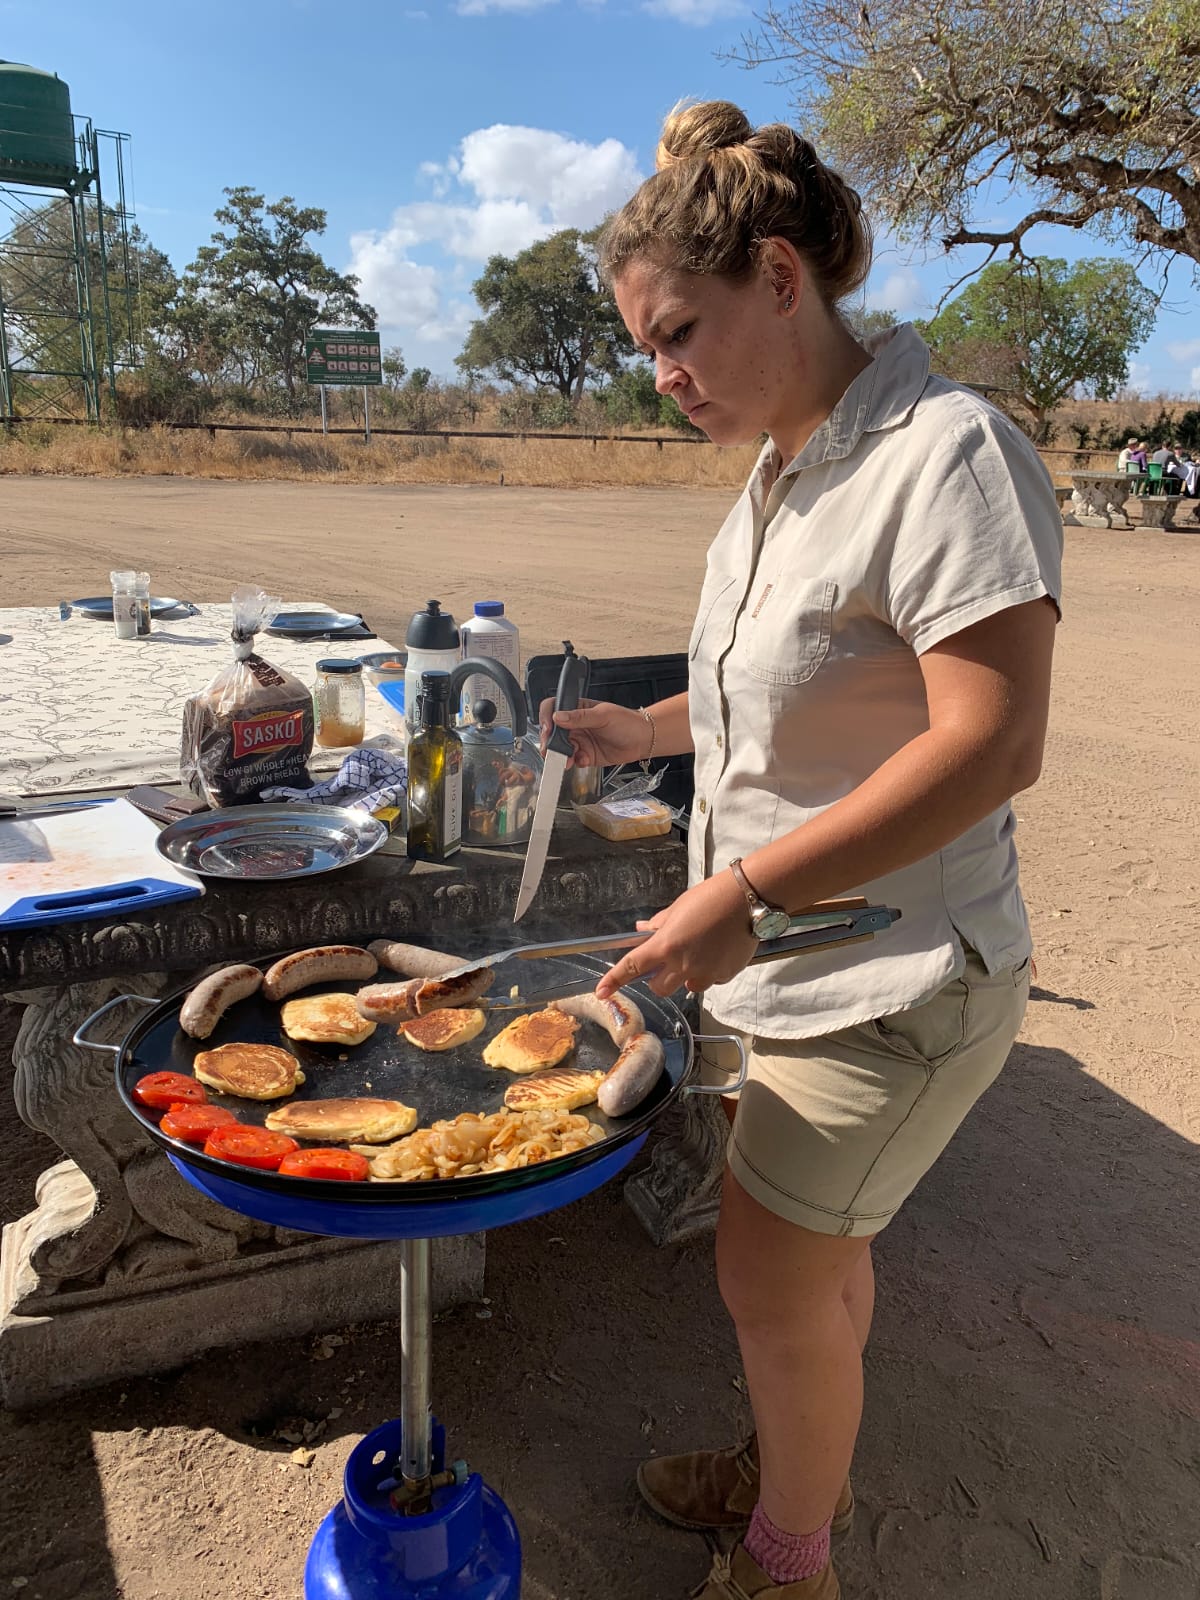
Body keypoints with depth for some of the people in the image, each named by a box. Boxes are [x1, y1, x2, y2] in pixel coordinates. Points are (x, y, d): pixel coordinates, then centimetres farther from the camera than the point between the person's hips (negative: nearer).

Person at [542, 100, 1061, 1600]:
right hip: (785, 957, 8)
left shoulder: (945, 452, -20)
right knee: (817, 1248, 22)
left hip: (889, 982, -8)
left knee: (773, 1277, 6)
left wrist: (746, 892, -28)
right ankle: (801, 1465, 46)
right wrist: (641, 729, 8)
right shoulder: (783, 473, 9)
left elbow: (990, 744, -27)